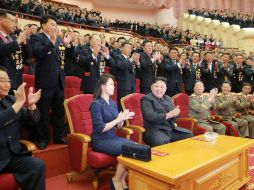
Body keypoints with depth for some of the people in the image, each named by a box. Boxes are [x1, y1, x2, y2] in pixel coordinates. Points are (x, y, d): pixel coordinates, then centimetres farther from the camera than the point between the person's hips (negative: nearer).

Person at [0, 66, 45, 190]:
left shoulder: (11, 99, 8)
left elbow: (33, 119, 5)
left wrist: (31, 105, -14)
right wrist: (18, 103, -30)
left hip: (12, 154, 4)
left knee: (38, 165, -17)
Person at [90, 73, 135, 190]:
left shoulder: (113, 103, 11)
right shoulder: (96, 104, -12)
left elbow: (118, 127, 9)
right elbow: (100, 128, -19)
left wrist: (123, 118, -12)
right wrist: (118, 119, -19)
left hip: (113, 137, 7)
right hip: (100, 140, -7)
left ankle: (122, 180, 0)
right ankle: (117, 180, -3)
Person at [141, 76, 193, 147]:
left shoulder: (168, 98, 18)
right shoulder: (146, 99, -6)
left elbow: (173, 115, 16)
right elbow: (150, 116, -20)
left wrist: (175, 113, -9)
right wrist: (168, 115, -22)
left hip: (171, 129, 8)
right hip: (155, 131, -7)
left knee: (189, 135, 1)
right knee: (162, 143, -36)